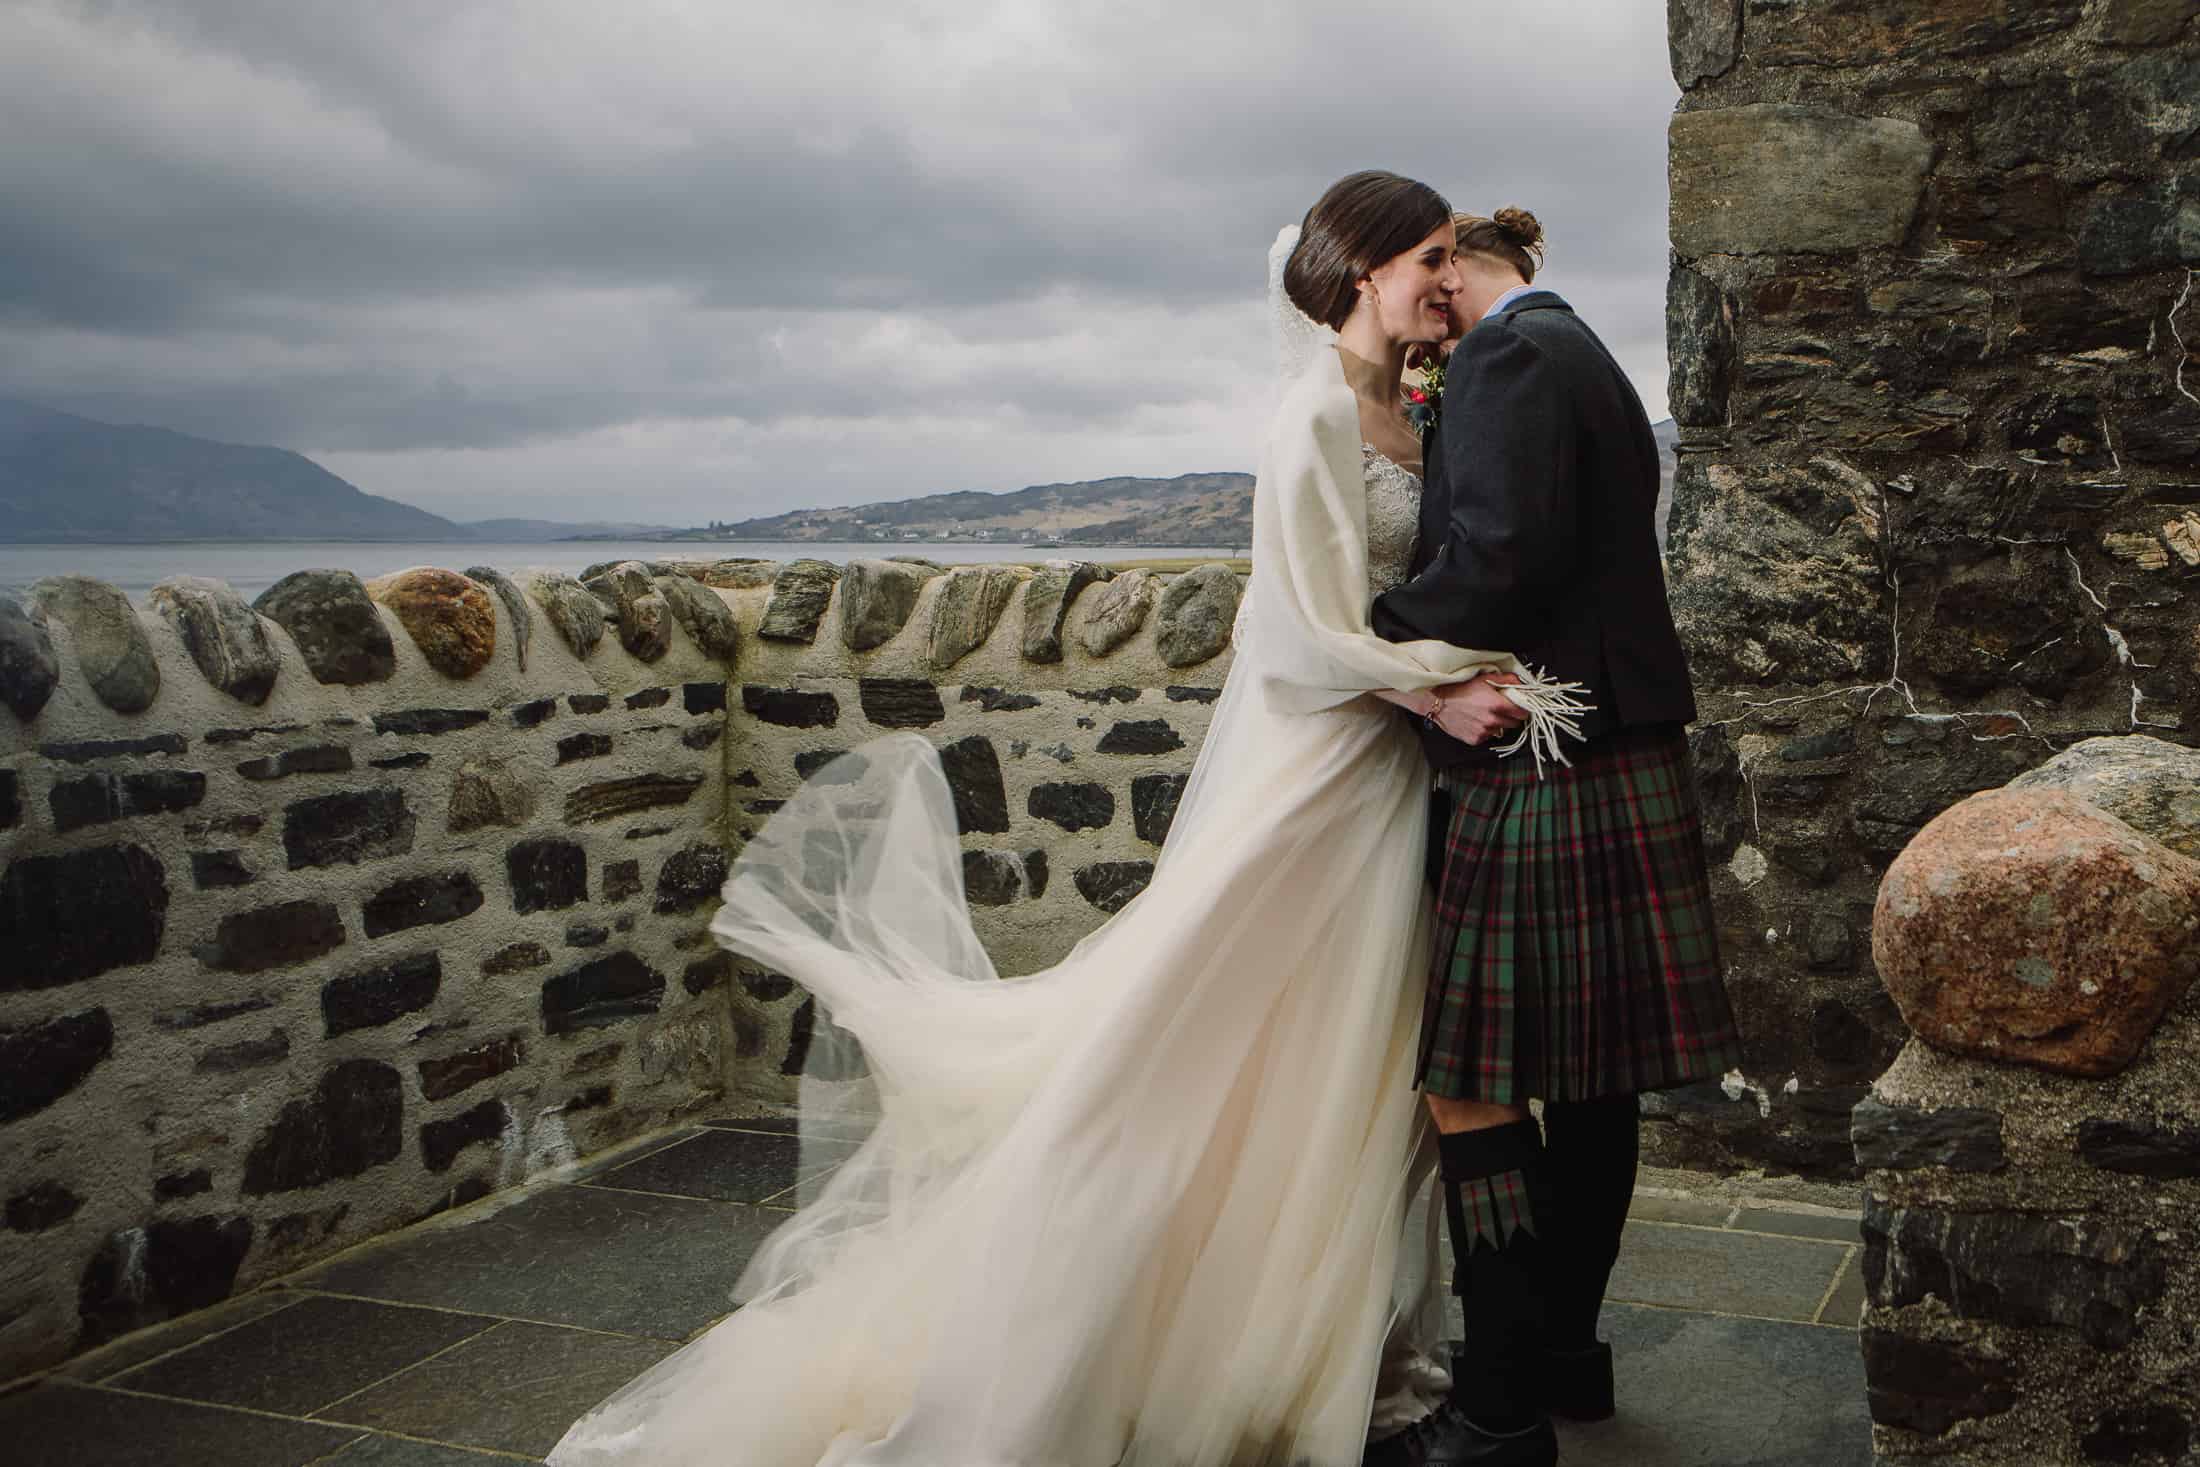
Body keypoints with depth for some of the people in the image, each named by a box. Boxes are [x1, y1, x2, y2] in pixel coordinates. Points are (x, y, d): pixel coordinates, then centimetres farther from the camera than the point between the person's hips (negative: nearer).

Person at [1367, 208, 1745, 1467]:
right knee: (1589, 1081, 16)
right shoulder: (1583, 356, 22)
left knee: (1471, 1082, -5)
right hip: (1617, 764, 10)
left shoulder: (1508, 351, -9)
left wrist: (1378, 637, -9)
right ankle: (1564, 1348, 28)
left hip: (1540, 780, -10)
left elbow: (1502, 552, -21)